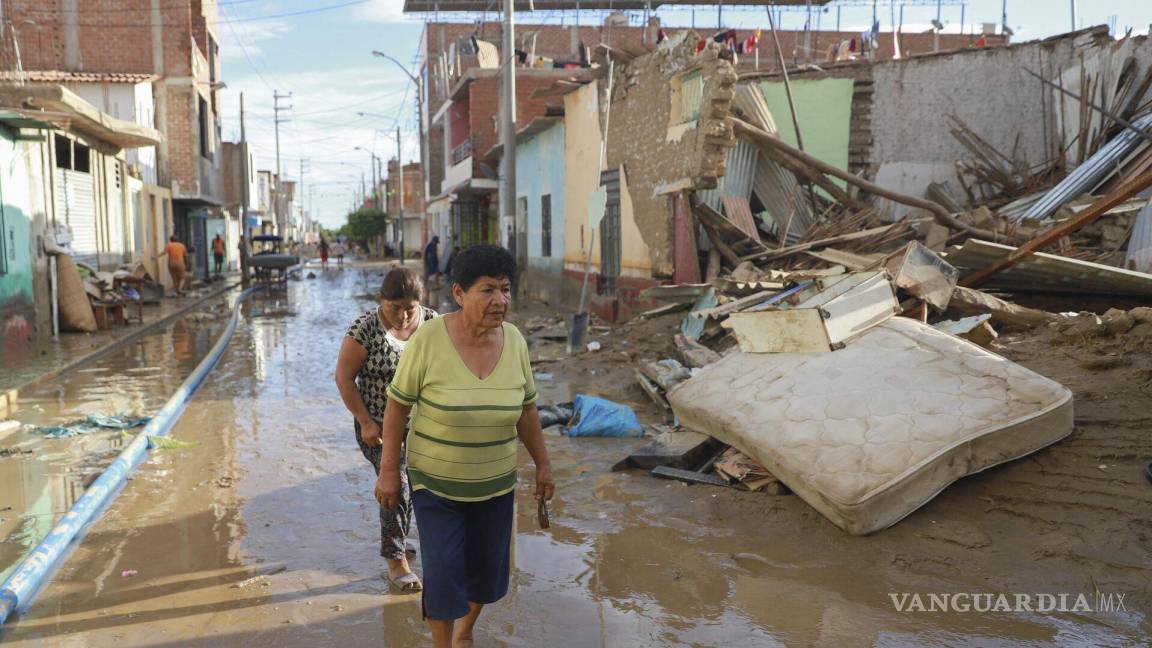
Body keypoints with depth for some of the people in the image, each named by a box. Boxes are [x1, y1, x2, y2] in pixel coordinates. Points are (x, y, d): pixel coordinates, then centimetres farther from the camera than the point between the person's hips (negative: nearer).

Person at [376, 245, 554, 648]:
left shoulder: (513, 341, -11)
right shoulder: (428, 340, -23)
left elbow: (526, 410, 1)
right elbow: (397, 405, -12)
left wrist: (543, 464, 5)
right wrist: (389, 470, -10)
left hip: (494, 482, 4)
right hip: (435, 480, -3)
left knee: (486, 569, 13)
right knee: (444, 573, -4)